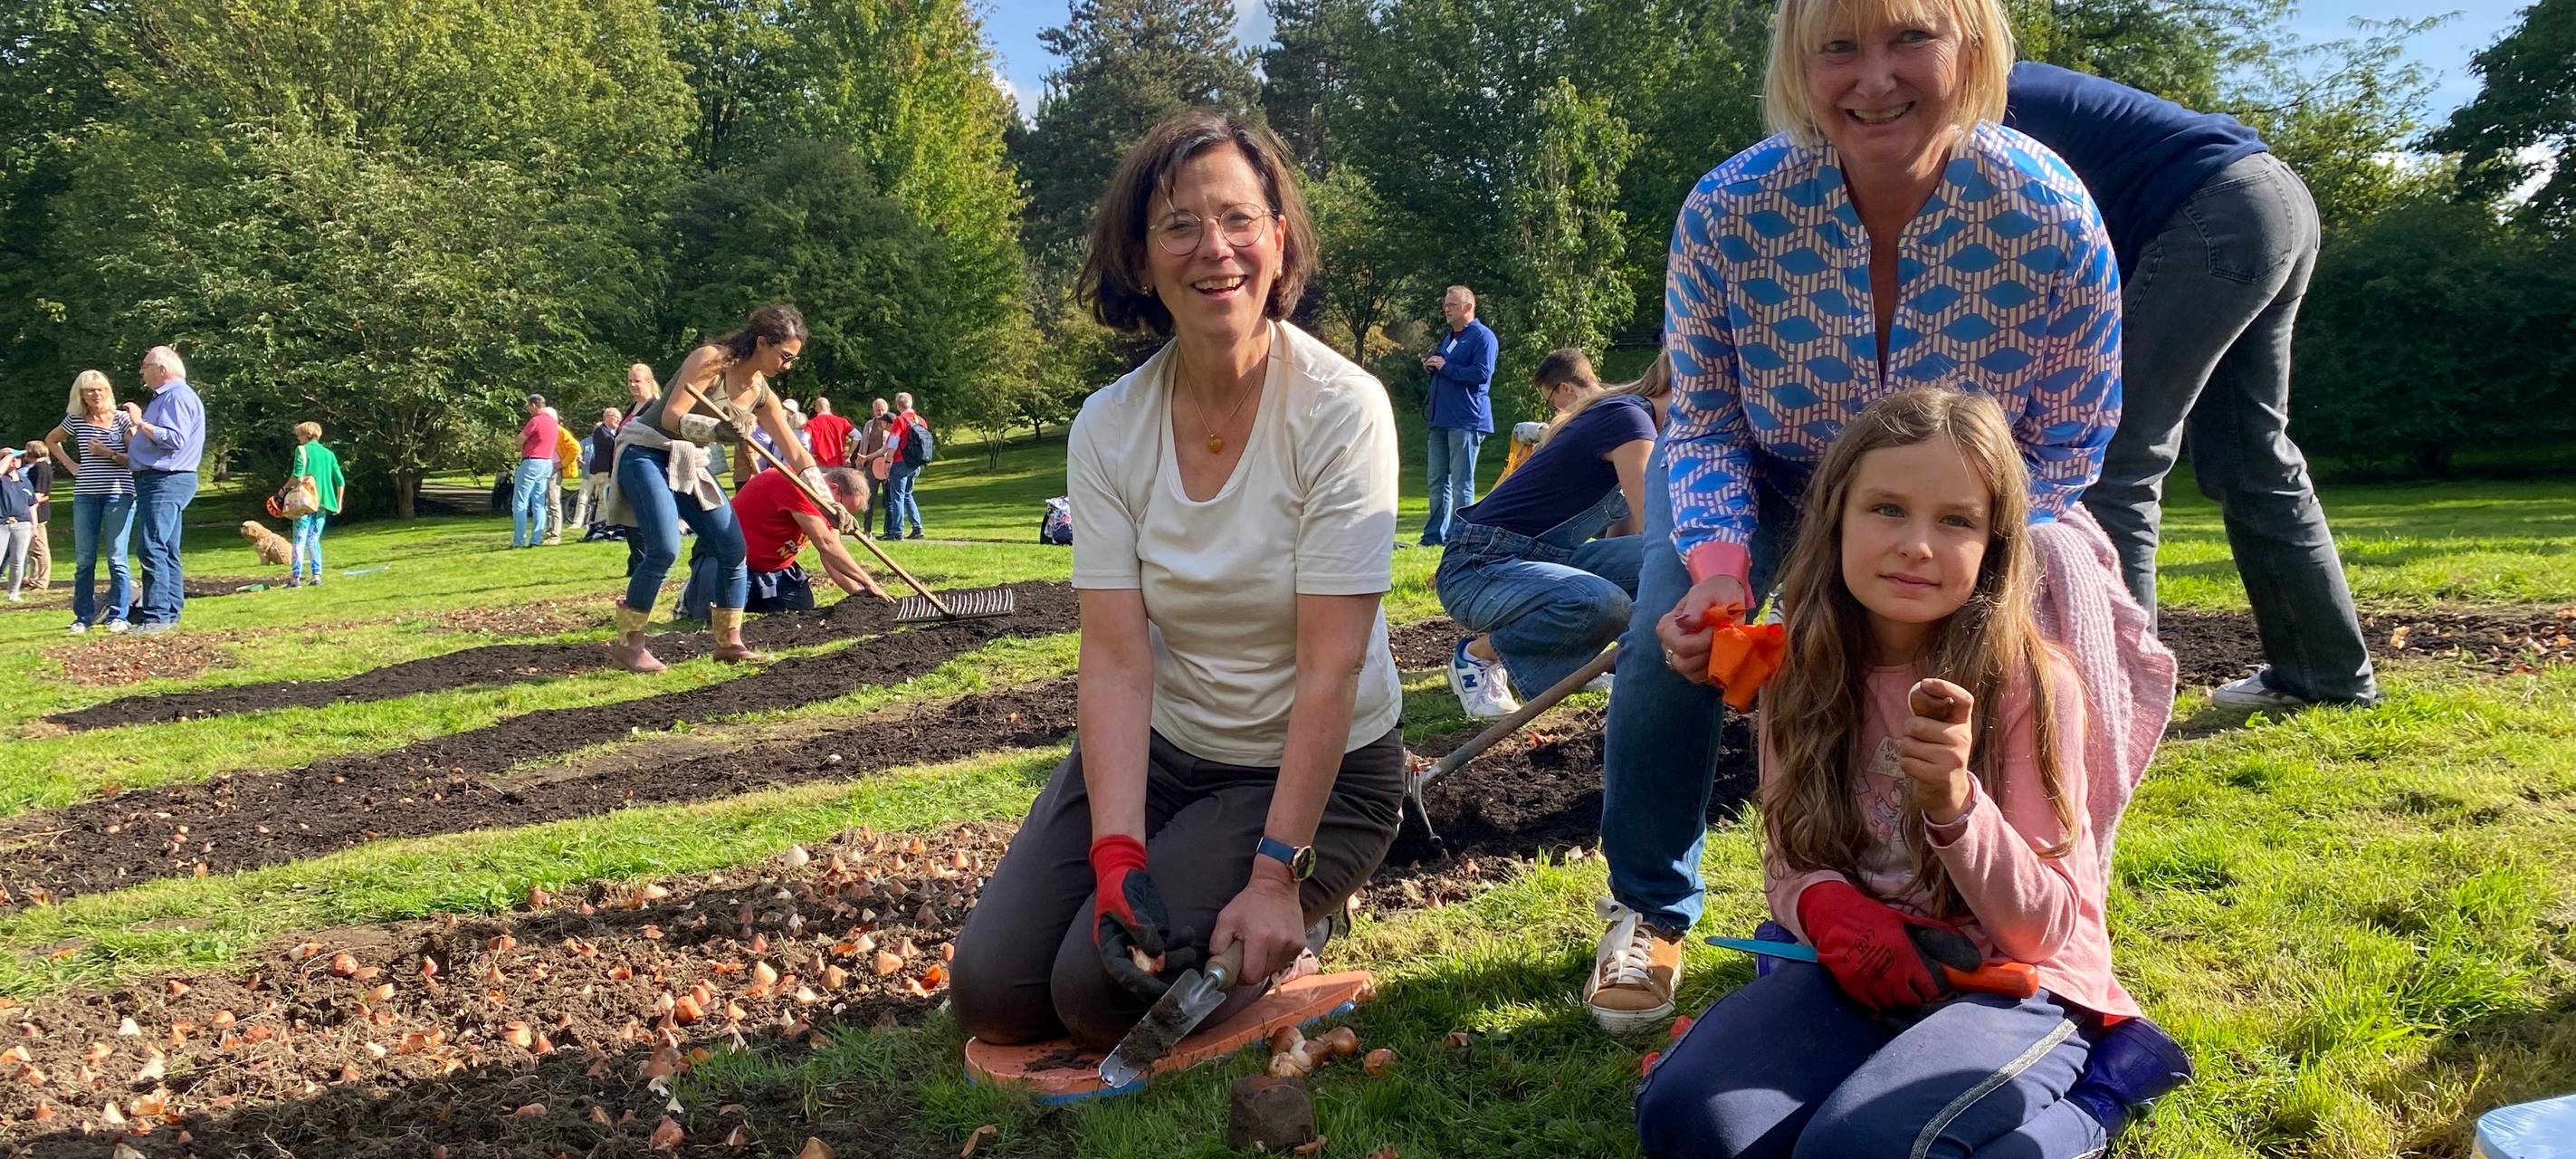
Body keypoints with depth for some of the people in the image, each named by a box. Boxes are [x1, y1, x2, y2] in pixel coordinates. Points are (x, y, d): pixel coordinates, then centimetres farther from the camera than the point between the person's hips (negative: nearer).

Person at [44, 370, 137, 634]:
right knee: (83, 560, 5)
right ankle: (83, 617, 11)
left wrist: (110, 454, -16)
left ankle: (117, 616, 3)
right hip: (86, 495, 3)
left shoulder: (122, 420, 1)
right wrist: (71, 465, 13)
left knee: (116, 558, -4)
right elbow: (51, 440, 26)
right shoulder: (75, 420, 8)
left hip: (118, 494, -3)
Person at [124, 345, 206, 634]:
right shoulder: (164, 397, 22)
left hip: (167, 481, -11)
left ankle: (157, 616, -16)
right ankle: (170, 611, 16)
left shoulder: (178, 396, -11)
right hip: (158, 481, 11)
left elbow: (174, 439, -23)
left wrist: (140, 423, -16)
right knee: (166, 550, 12)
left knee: (153, 549, -15)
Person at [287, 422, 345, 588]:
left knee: (299, 540, -1)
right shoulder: (328, 454, 12)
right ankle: (316, 575, 5)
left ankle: (296, 577, -3)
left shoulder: (302, 450, -3)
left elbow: (297, 475, -14)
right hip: (323, 502, 5)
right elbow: (340, 481, 8)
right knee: (314, 540, 12)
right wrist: (338, 503, 15)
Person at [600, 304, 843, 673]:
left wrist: (827, 503, 0)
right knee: (665, 549, -21)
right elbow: (671, 417, -22)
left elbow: (796, 454, 6)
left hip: (691, 463, 8)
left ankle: (729, 642, 12)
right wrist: (716, 429, -40)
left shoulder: (761, 394, 3)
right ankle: (628, 643, -6)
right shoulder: (711, 360, -17)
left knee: (734, 548, 0)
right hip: (646, 452, -8)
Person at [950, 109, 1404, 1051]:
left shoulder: (1340, 409, -20)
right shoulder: (1108, 429, -9)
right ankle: (1165, 885, 21)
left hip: (1316, 765, -4)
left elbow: (1330, 669, -22)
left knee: (1101, 992, -16)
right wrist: (1118, 858, -25)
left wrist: (1276, 876, -24)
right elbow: (1116, 661, -14)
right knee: (994, 991, -3)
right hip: (1162, 750, 4)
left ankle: (1285, 919, 11)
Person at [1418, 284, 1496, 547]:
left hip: (1466, 420, -9)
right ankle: (1434, 535, 14)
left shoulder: (1482, 336, -6)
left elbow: (1482, 373, -18)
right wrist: (1431, 367, 8)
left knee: (1461, 482, -5)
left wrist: (1445, 367, -14)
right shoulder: (1449, 337, 21)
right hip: (1441, 418, 9)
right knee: (1438, 481, 9)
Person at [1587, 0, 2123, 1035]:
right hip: (1761, 481, 0)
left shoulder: (2054, 221, -31)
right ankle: (1649, 911, 5)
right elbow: (1703, 418, -16)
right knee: (1670, 637, -19)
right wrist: (1720, 567, -35)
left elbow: (2065, 450, -18)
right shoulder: (1730, 210, -31)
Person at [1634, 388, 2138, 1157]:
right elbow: (1789, 864, 7)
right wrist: (1825, 906, -18)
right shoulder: (1804, 677, -2)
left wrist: (1954, 803, -30)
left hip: (2014, 986, -3)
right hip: (1863, 975, 3)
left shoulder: (2031, 686, -13)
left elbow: (2047, 930, -11)